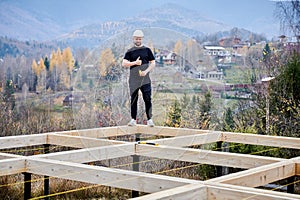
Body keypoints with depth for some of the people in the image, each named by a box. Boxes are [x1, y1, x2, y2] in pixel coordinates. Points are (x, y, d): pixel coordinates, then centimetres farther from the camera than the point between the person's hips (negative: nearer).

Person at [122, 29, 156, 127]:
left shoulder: (147, 50, 8)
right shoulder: (130, 51, 8)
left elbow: (153, 63, 7)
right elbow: (124, 64, -1)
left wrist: (146, 71, -10)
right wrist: (135, 63, -14)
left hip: (145, 79, -1)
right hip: (133, 79, 1)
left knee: (148, 99, -5)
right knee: (133, 99, 5)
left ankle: (149, 119, 0)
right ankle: (133, 119, 11)